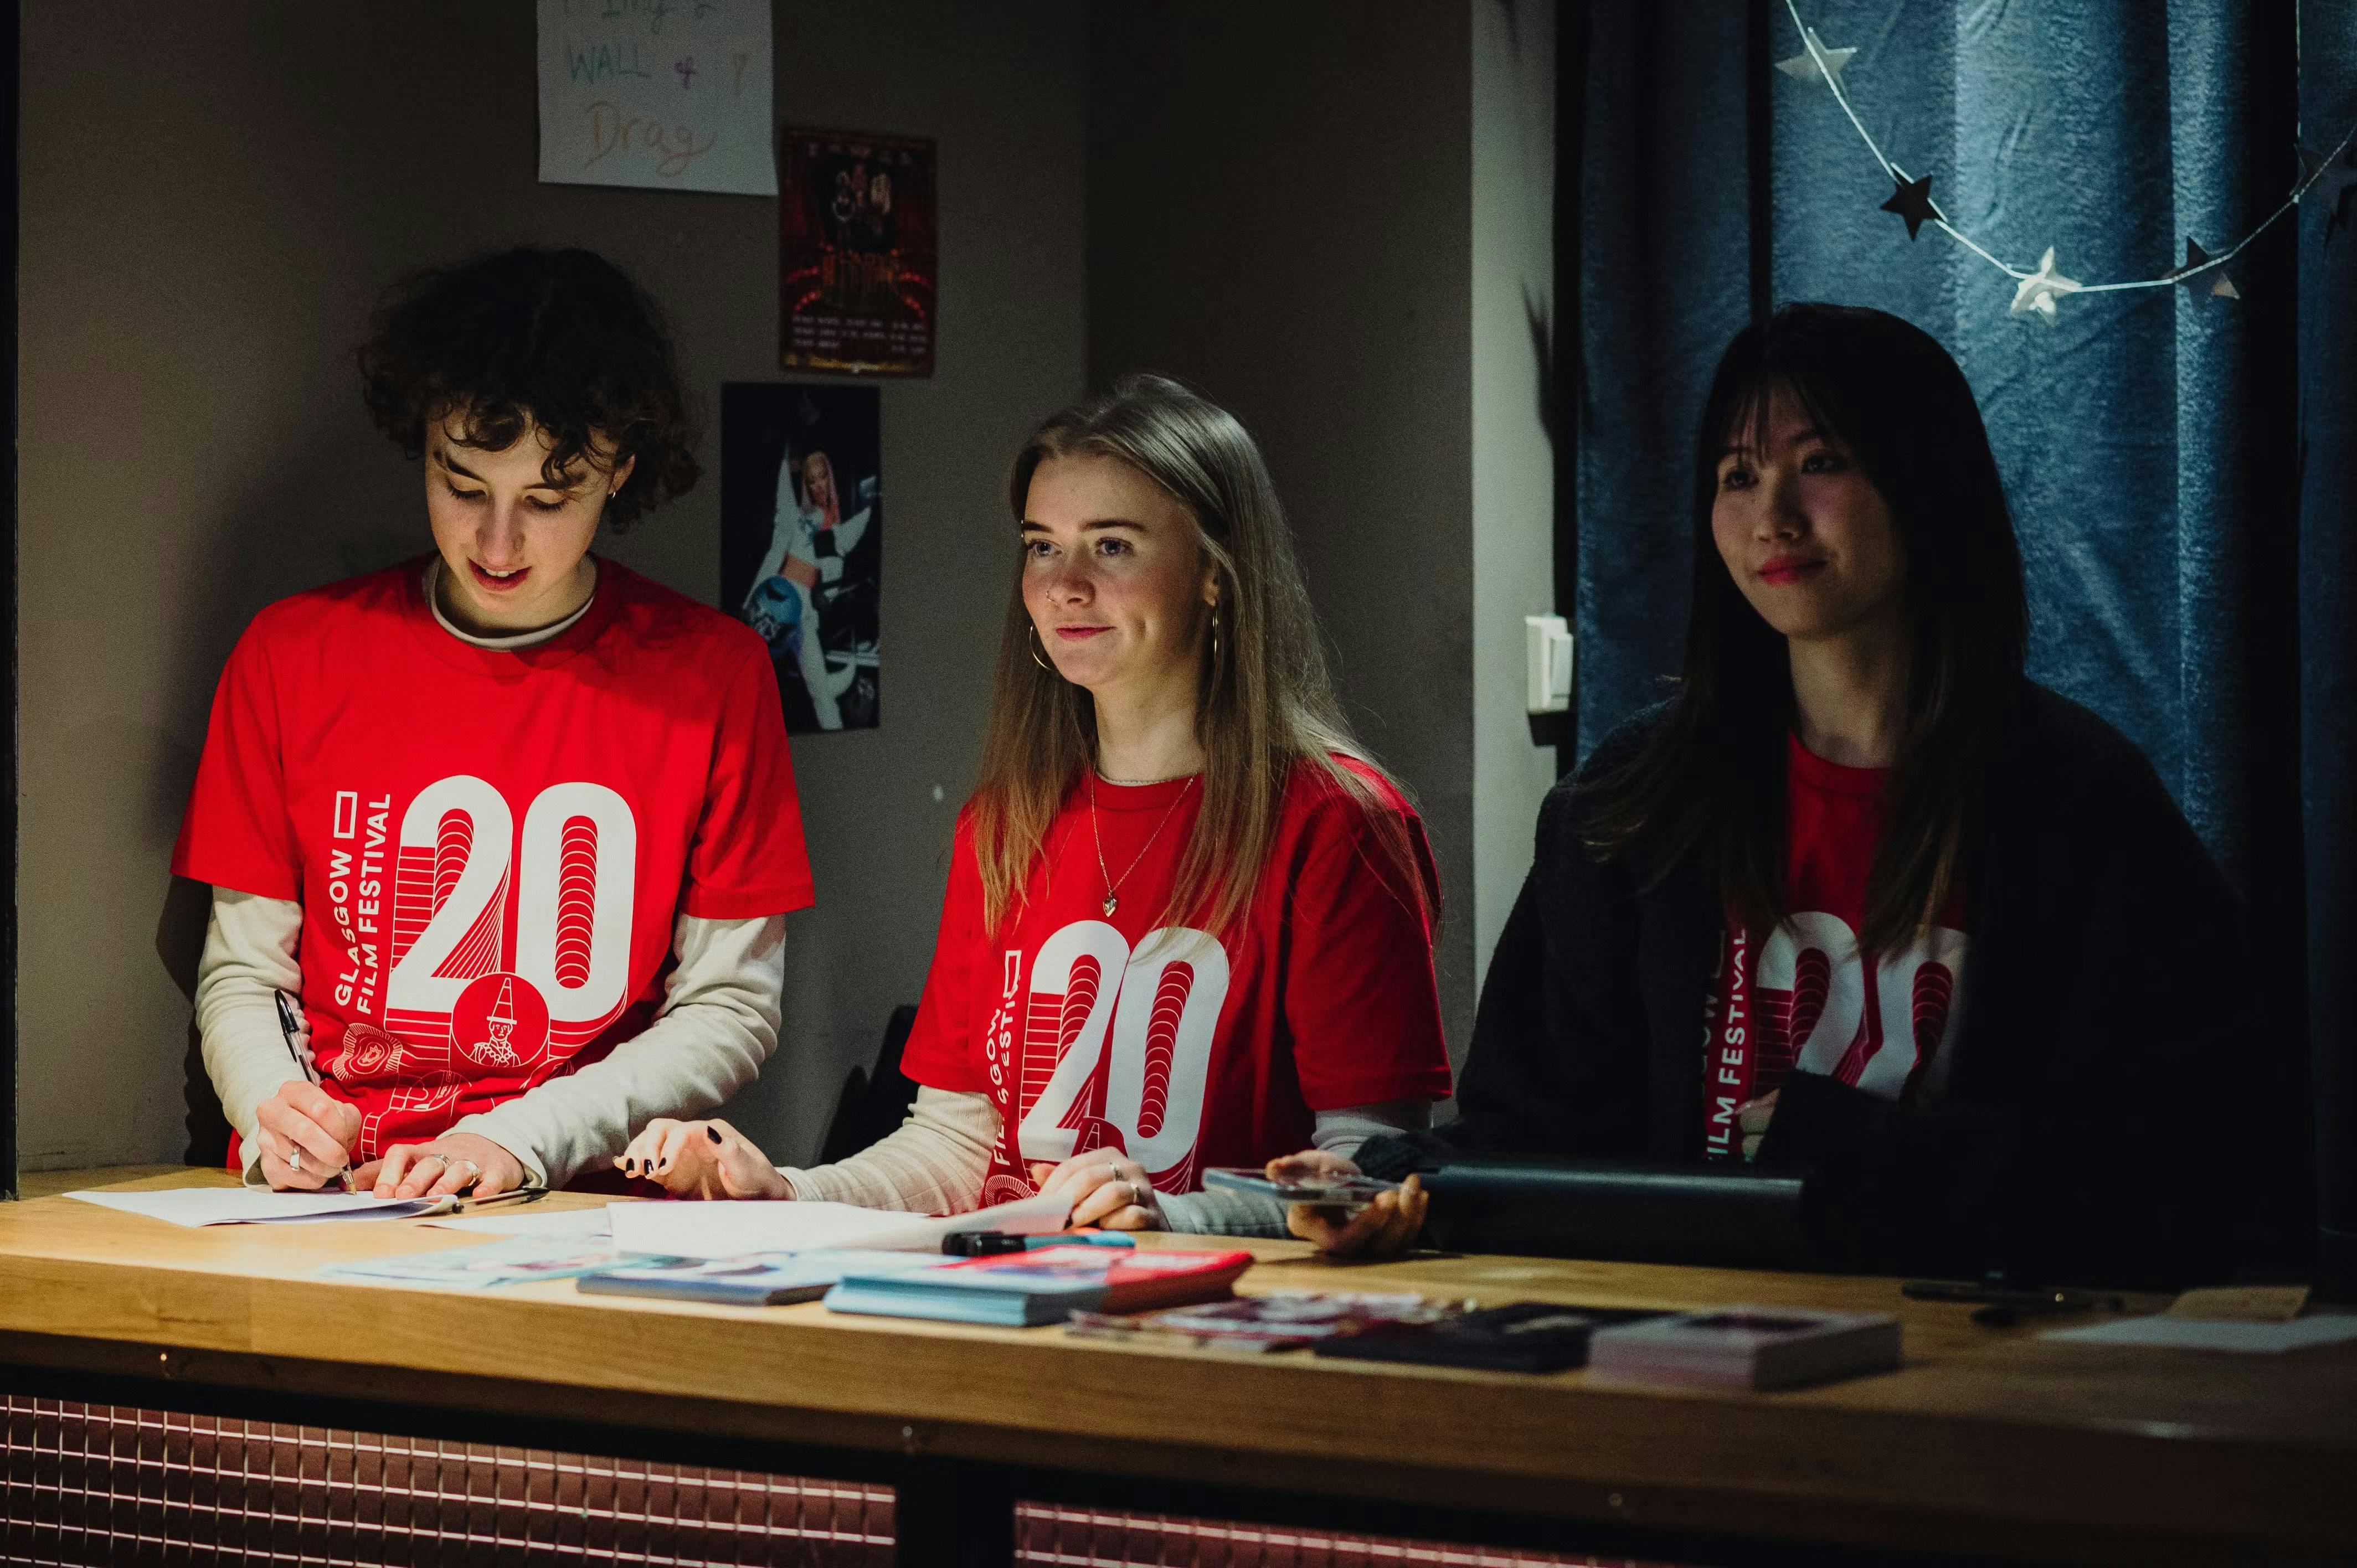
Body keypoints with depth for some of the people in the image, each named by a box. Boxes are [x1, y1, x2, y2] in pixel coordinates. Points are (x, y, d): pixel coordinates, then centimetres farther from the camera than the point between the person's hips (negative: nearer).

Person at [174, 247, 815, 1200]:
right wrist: (273, 1110, -8)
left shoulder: (712, 673, 4)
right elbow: (241, 975, 14)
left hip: (588, 1215, -1)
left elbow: (731, 1006, 4)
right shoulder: (290, 655, 9)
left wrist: (520, 1140, -10)